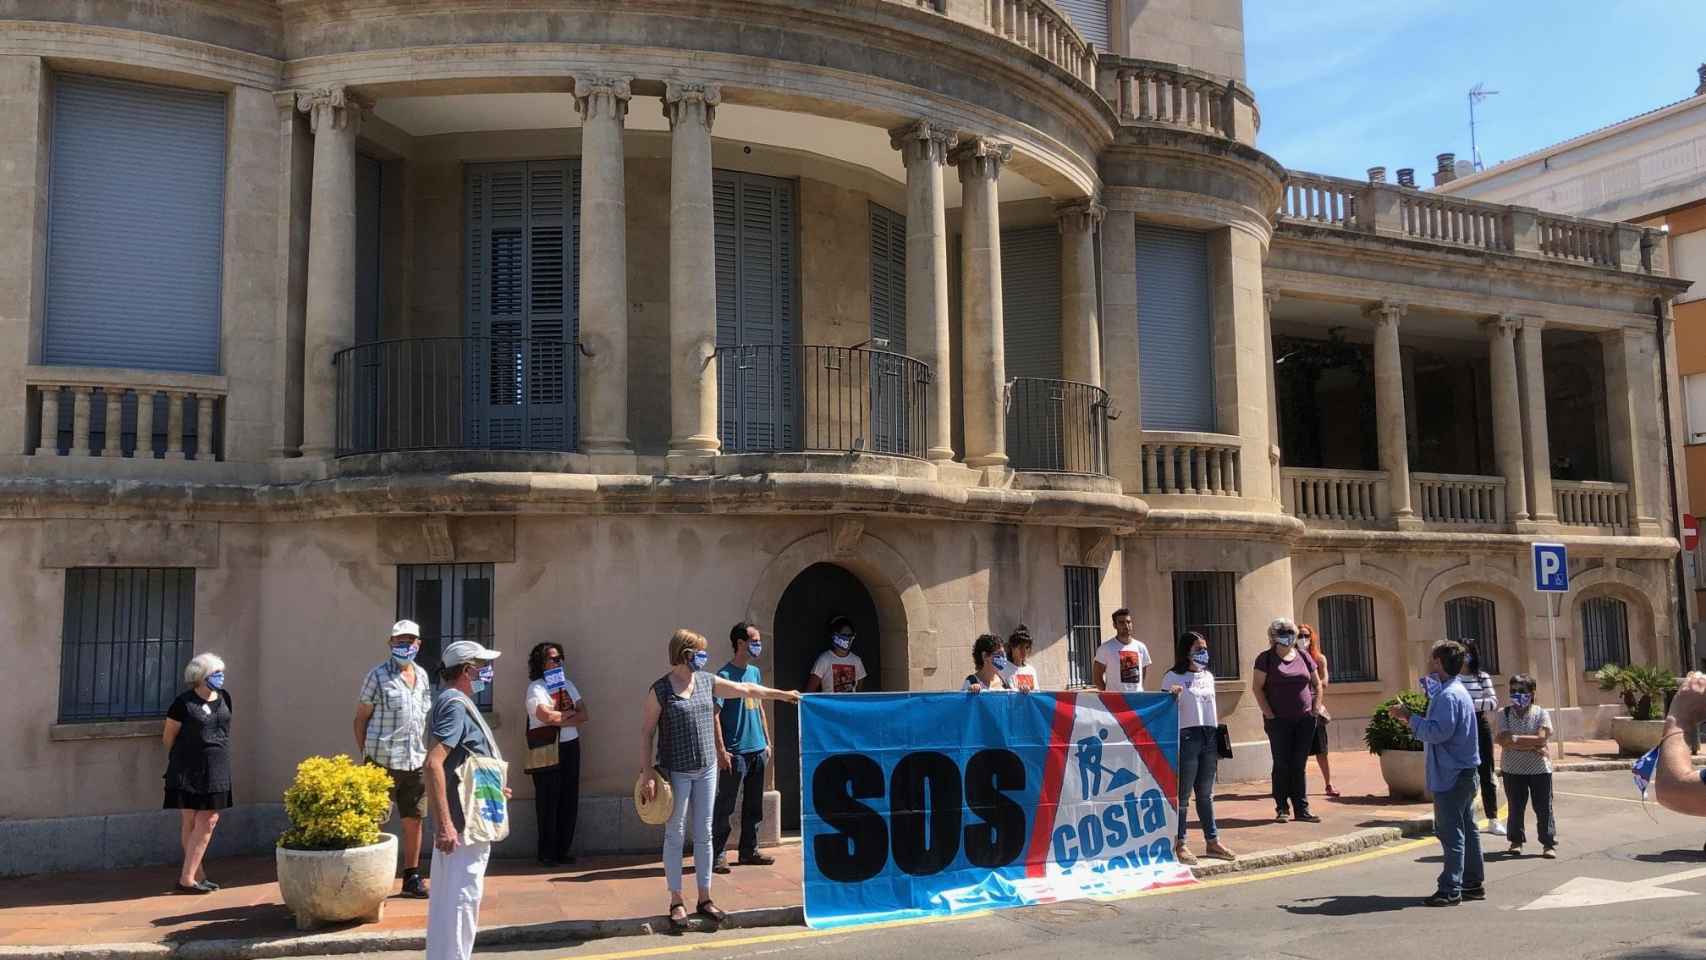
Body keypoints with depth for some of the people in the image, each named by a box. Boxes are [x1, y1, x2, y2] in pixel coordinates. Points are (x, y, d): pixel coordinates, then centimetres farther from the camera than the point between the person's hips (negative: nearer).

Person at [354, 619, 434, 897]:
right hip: (383, 762, -5)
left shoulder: (422, 676, 13)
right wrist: (364, 757, -8)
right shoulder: (377, 676, -4)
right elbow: (360, 719, -2)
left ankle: (412, 876, 20)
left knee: (414, 820, 10)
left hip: (416, 762, 6)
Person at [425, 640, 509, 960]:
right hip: (464, 820, -10)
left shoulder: (453, 701, 14)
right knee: (462, 897, -4)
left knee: (447, 896, 17)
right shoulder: (456, 704, -17)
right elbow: (433, 763, -27)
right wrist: (444, 823, -30)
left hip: (459, 817, 10)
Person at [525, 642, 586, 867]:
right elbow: (547, 716, -21)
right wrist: (571, 712, -4)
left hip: (570, 746, 6)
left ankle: (563, 850, 16)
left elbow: (583, 715, 4)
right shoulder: (536, 687, -6)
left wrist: (559, 719, -12)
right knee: (548, 802, -1)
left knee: (569, 800, 7)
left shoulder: (567, 684, 13)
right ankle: (546, 853, 8)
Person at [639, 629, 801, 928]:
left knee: (704, 835, 9)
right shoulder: (661, 689, -9)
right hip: (676, 771, -5)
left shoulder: (707, 681, 6)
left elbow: (746, 690, 15)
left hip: (706, 769, 5)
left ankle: (704, 898, 17)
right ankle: (676, 901, 11)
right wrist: (647, 772, -12)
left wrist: (781, 694, 18)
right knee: (674, 835, 2)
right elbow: (647, 731, -7)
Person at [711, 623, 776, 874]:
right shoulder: (725, 675, -11)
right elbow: (715, 714, -13)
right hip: (735, 752, -7)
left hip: (758, 750, 8)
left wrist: (767, 741, 16)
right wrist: (721, 750, -17)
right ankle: (717, 855, 4)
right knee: (725, 806, -3)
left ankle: (749, 851, 22)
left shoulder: (755, 672, 12)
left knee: (754, 806, 13)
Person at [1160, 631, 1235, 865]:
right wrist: (1172, 697, -27)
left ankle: (1212, 841, 19)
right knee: (1183, 794, -2)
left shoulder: (1208, 676, 15)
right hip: (1186, 737, -6)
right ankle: (1179, 845, 3)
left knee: (1206, 794, 13)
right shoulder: (1172, 678, -4)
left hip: (1209, 738, 6)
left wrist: (1219, 740, 18)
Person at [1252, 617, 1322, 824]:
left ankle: (1301, 809, 11)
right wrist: (1268, 714, -11)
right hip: (1279, 721, -3)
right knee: (1282, 765, 1)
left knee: (1300, 766, 7)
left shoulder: (1304, 657, 10)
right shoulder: (1266, 658, -2)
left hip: (1305, 720, 3)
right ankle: (1282, 809, 7)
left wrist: (1315, 710, 7)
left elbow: (1317, 685, 17)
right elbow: (1257, 687, -6)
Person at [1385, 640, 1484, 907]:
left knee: (1451, 832, -6)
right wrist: (1408, 719, 13)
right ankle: (1473, 883, 23)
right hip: (1463, 772, 10)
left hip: (1450, 775, -10)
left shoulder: (1448, 695, -19)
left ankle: (1451, 889, -3)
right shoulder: (1457, 690, 15)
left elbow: (1439, 731, -28)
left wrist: (1409, 717, -20)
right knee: (1466, 829, 15)